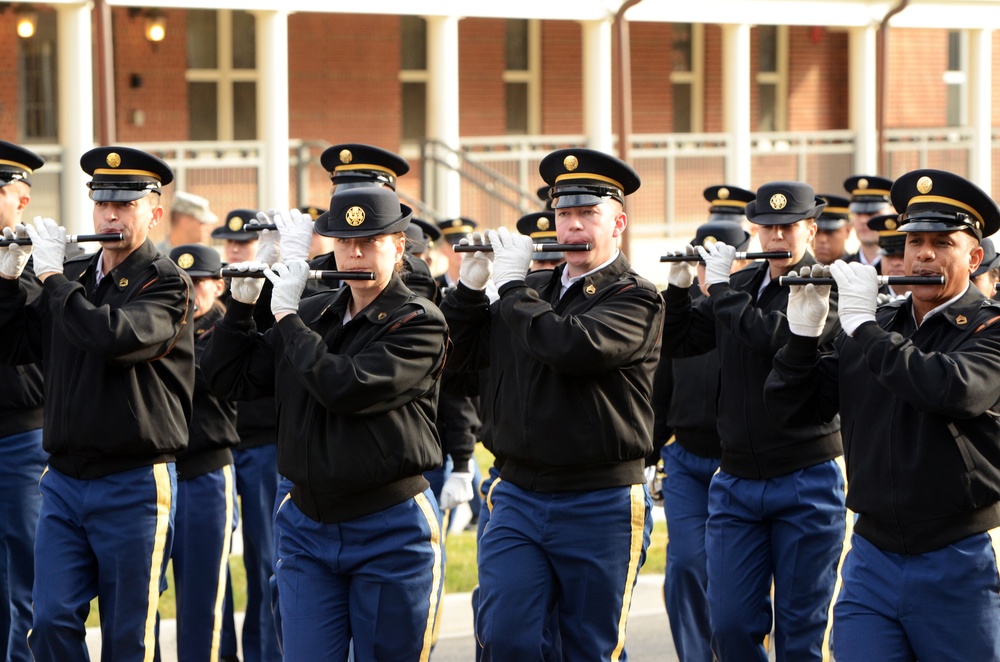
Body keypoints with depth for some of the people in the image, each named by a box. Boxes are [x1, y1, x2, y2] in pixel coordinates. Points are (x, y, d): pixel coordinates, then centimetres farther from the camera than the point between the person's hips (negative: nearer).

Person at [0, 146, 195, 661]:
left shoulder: (167, 284, -7)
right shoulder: (74, 280, 12)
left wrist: (52, 275, -15)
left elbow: (115, 336, -26)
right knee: (51, 620, -3)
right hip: (64, 481, 5)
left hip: (134, 486, -5)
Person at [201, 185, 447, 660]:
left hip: (391, 533, -4)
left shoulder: (419, 323, -9)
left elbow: (347, 388, -23)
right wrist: (241, 305, 0)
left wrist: (286, 314, -13)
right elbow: (228, 379, 13)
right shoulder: (311, 315, 9)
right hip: (307, 528, 5)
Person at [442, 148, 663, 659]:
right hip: (517, 497, 4)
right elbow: (459, 354, 14)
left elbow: (574, 346, -24)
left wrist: (511, 283, -11)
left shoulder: (635, 299, -6)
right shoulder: (529, 291, 12)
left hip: (601, 506, -4)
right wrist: (470, 283, 0)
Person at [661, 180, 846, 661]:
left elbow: (773, 335, -22)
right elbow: (677, 342, 16)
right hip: (736, 482, 5)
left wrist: (719, 284, -10)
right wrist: (680, 284, 2)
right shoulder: (740, 287, 13)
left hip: (806, 481, -5)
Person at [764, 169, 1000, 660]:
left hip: (960, 565, -3)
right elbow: (788, 408, 8)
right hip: (871, 560, 4)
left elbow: (953, 389, -27)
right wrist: (804, 330, -7)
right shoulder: (873, 328, 10)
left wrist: (863, 325, -19)